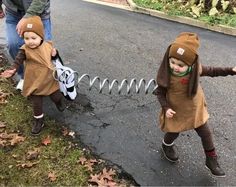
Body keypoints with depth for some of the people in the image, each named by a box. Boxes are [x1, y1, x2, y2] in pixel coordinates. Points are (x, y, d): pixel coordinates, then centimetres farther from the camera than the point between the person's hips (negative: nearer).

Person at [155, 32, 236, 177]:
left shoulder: (196, 69, -21)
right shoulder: (166, 74, -28)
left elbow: (211, 71, -1)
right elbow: (160, 93, -15)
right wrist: (166, 108, -26)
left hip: (195, 109, 3)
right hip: (176, 112, -3)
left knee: (206, 134, 15)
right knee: (173, 133, 21)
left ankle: (211, 160, 38)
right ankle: (167, 146, 57)